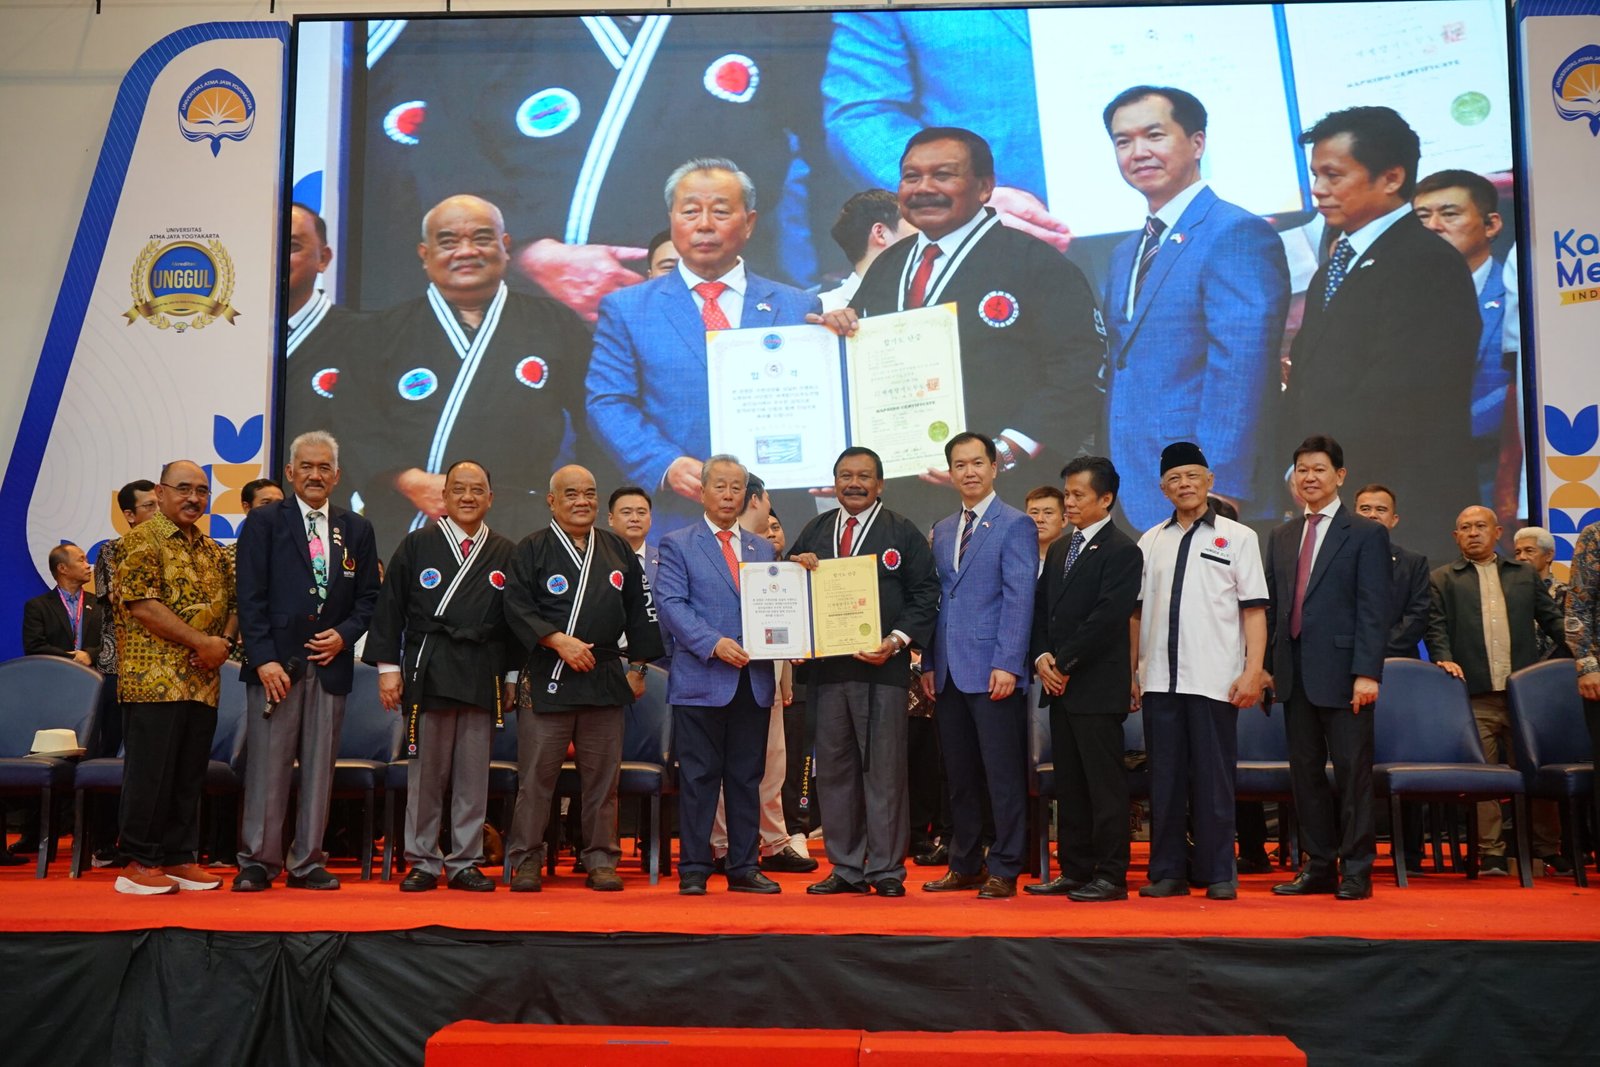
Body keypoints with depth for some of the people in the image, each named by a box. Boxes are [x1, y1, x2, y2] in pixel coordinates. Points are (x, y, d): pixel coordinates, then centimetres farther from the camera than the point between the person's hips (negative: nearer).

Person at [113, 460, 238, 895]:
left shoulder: (213, 550, 18)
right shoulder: (142, 540, -4)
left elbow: (232, 604, 19)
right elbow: (142, 604, -15)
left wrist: (224, 641, -2)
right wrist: (201, 642, -15)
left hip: (202, 682, 7)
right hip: (154, 680, -7)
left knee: (190, 775, 10)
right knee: (151, 773, -3)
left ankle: (178, 859, 18)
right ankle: (139, 863, 7)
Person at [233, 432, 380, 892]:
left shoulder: (357, 530, 13)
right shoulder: (264, 522, 3)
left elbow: (368, 597, 14)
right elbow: (250, 597, -3)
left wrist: (344, 635, -4)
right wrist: (264, 659, -12)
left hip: (330, 662, 3)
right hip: (276, 663, -3)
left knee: (319, 767, 6)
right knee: (266, 766, -1)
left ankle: (307, 862, 14)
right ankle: (257, 861, 8)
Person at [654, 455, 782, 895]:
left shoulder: (763, 548, 18)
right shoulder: (677, 545, 4)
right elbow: (670, 604, -7)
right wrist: (714, 644, -18)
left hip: (754, 681, 4)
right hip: (700, 679, -4)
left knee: (747, 777, 9)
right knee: (698, 777, 0)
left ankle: (744, 867, 16)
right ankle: (693, 870, 7)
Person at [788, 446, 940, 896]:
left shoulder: (903, 533, 4)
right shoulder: (814, 531, 15)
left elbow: (925, 594, -1)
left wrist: (898, 640, -13)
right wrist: (796, 567, -5)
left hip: (882, 665, -4)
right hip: (827, 666, 4)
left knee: (884, 768, -1)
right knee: (833, 769, 8)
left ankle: (886, 869, 8)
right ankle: (845, 868, 17)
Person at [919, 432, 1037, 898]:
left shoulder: (1015, 525, -3)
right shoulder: (942, 530, 17)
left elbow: (1019, 598, -10)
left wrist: (1007, 665, -17)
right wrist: (929, 663, 10)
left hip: (993, 671, -6)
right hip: (949, 672, 6)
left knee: (1003, 776, -1)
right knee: (959, 776, 12)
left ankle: (1004, 871, 8)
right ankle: (965, 865, 21)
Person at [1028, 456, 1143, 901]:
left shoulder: (1122, 551, -8)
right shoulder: (1059, 550, 18)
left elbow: (1107, 616, -17)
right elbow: (1040, 608, 16)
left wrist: (1064, 662, -14)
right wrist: (1042, 656, 0)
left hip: (1097, 685, -8)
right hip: (1060, 684, 8)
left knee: (1105, 783, -3)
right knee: (1068, 784, 12)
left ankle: (1111, 876, 4)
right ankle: (1075, 870, 19)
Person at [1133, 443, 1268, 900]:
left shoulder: (1237, 537, 4)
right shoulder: (1150, 542, 13)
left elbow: (1254, 609, 0)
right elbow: (1135, 611, 13)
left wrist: (1253, 671, -9)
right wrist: (1130, 672, 7)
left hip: (1213, 681, -3)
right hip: (1159, 679, 3)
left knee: (1213, 778, 1)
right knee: (1164, 778, 6)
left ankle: (1219, 874, 11)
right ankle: (1167, 872, 14)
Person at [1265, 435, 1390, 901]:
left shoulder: (1366, 534, -1)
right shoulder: (1281, 537, 15)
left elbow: (1374, 610, -8)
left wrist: (1367, 673, -16)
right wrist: (1263, 664, 8)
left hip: (1342, 672, -5)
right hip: (1294, 673, 6)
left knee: (1352, 772, 1)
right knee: (1305, 771, 10)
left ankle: (1356, 871, 11)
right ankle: (1319, 866, 19)